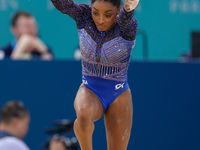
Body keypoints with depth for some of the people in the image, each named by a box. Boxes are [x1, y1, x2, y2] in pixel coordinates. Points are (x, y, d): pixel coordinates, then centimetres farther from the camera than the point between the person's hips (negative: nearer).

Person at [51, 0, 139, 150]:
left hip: (118, 97, 0)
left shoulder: (128, 26, -17)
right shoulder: (84, 17, -11)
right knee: (84, 114, -35)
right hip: (89, 92, 0)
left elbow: (125, 19, -41)